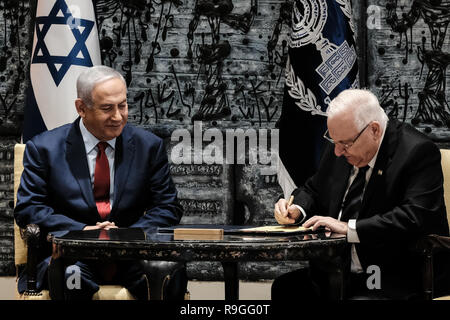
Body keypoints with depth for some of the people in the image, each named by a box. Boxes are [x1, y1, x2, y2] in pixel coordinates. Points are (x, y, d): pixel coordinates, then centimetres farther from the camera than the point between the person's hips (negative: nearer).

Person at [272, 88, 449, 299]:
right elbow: (314, 190, 24)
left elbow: (415, 219, -26)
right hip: (338, 273, 7)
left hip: (392, 283, -7)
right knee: (283, 287, -11)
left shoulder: (418, 152, -14)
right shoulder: (339, 147, 8)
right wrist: (297, 209, 0)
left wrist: (349, 228, -26)